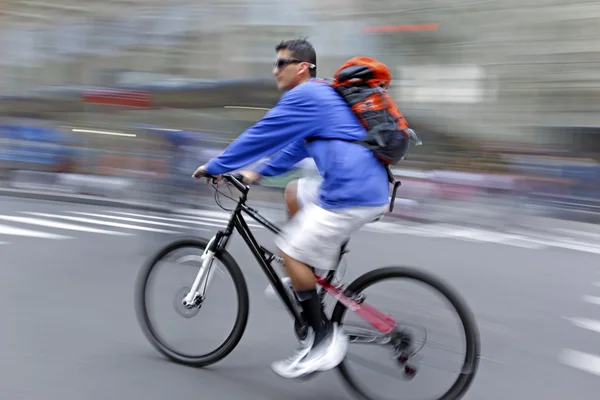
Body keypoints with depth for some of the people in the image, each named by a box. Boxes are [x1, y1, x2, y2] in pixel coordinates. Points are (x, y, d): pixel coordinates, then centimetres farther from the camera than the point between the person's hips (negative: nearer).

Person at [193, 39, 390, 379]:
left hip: (353, 193, -10)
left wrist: (215, 168, 4)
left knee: (291, 252, -4)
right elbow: (296, 148, 32)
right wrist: (258, 173, 31)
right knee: (295, 193, 27)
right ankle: (308, 280, 26)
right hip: (368, 185, 10)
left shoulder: (304, 95, -7)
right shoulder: (322, 95, 24)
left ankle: (325, 338, 1)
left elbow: (261, 135, -6)